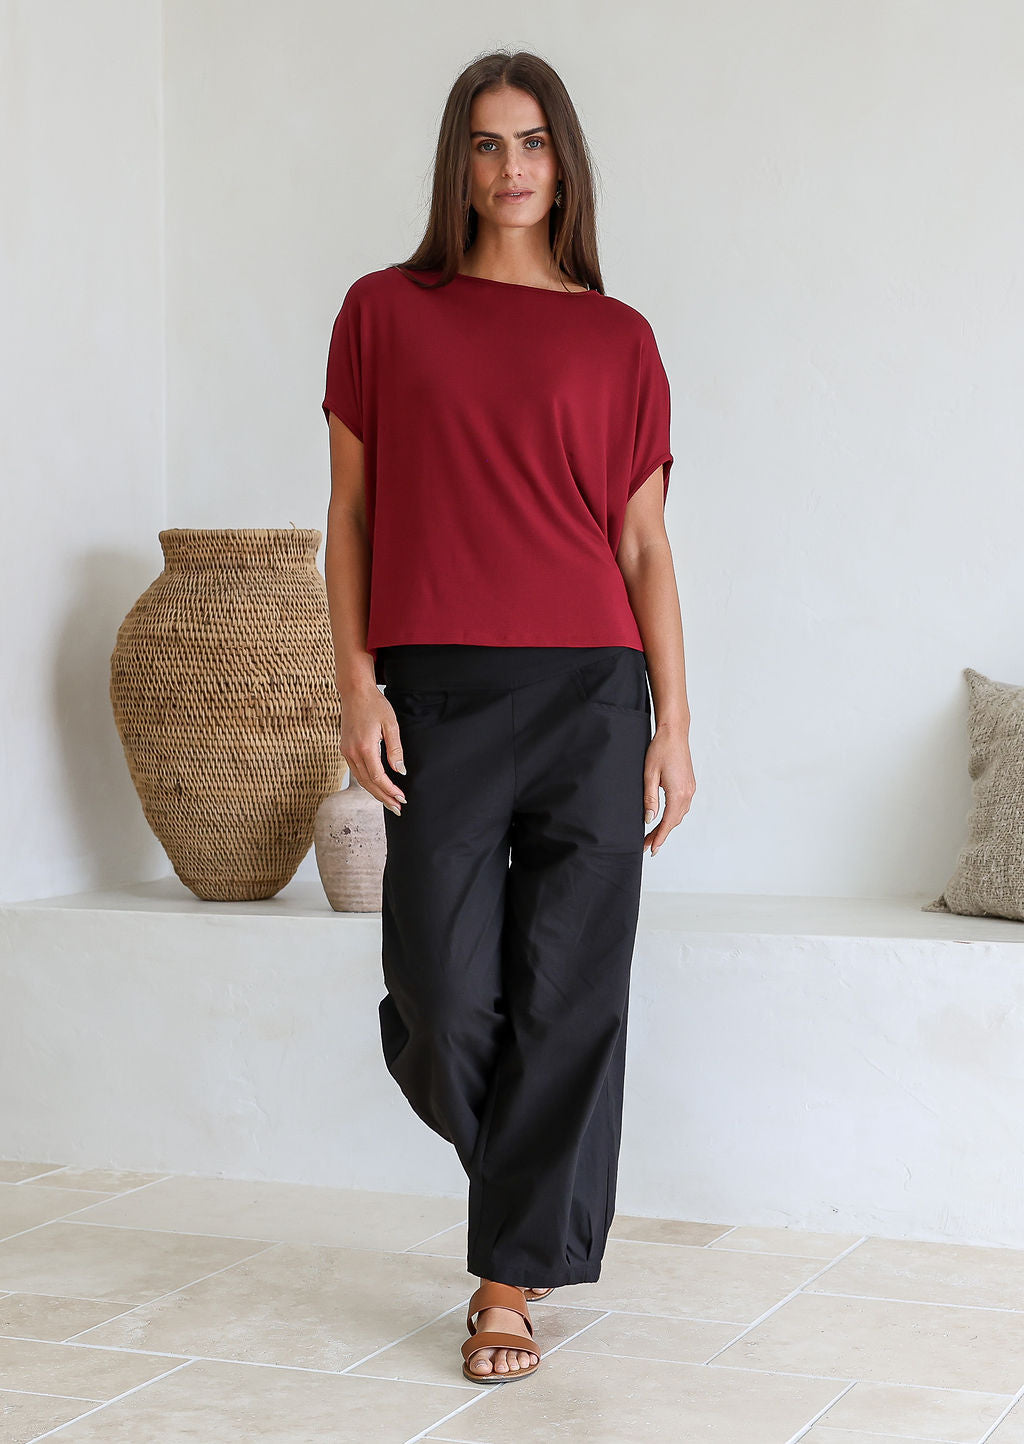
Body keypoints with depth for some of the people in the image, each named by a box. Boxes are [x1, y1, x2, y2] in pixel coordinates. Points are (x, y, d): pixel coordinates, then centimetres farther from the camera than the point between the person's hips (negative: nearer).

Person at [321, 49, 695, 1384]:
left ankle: (513, 1277, 13)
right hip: (441, 694, 0)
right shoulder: (386, 312, 8)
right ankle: (529, 1176, 32)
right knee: (444, 997, -1)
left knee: (569, 994, 0)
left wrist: (674, 722, 3)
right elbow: (350, 515, 7)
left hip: (590, 693, 0)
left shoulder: (618, 339, 8)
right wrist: (357, 685, -2)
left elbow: (645, 544, 8)